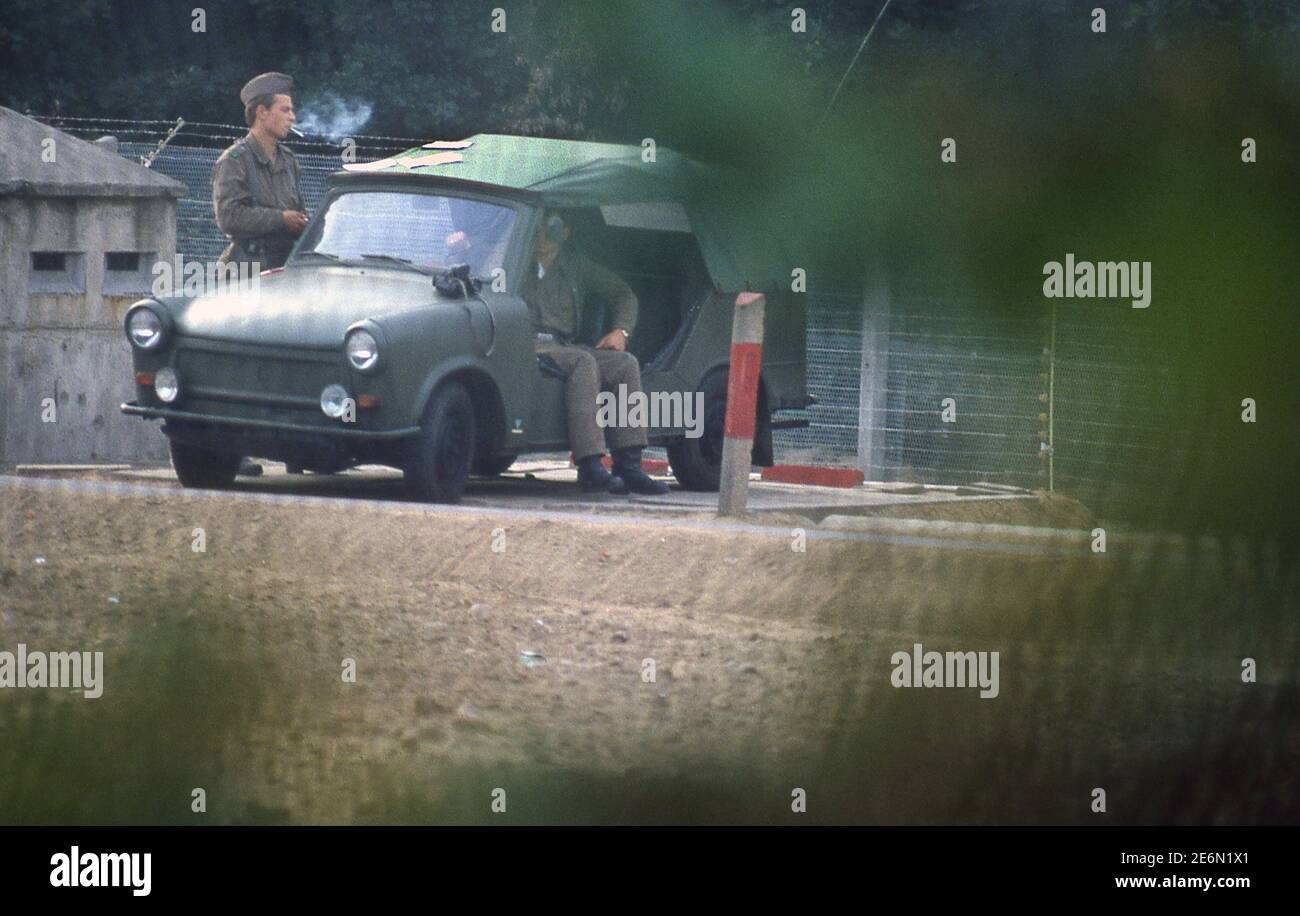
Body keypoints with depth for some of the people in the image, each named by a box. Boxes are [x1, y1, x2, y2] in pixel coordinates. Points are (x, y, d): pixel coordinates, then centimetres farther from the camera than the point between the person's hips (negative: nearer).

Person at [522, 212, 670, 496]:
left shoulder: (575, 266, 22)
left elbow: (622, 293, 29)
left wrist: (621, 330, 11)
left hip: (562, 346, 6)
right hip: (528, 345, -6)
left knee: (625, 364, -15)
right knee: (583, 362, -32)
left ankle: (629, 467, -22)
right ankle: (590, 468, -42)